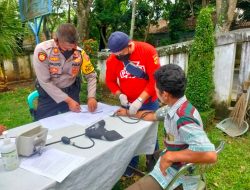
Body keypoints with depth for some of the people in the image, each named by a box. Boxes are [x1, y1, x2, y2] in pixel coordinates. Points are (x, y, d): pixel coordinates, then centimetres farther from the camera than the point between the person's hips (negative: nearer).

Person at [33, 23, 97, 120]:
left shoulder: (80, 52, -14)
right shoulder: (42, 50, -24)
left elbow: (91, 75, -5)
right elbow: (45, 82, -23)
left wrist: (91, 97, -21)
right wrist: (68, 100, -25)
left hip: (72, 91, 3)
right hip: (48, 93, -2)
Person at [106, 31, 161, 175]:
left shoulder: (148, 51, -19)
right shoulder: (112, 59, -10)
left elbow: (155, 79, -21)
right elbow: (110, 81, 2)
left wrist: (140, 100, -25)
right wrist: (120, 95, -16)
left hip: (149, 102, -2)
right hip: (128, 104, 2)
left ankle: (152, 161, 37)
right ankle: (132, 164, 32)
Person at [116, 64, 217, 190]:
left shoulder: (183, 119, -35)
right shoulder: (174, 106, -7)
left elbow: (210, 155, -44)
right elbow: (154, 116, 13)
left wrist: (169, 156, -36)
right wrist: (128, 113, 23)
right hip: (172, 164, 9)